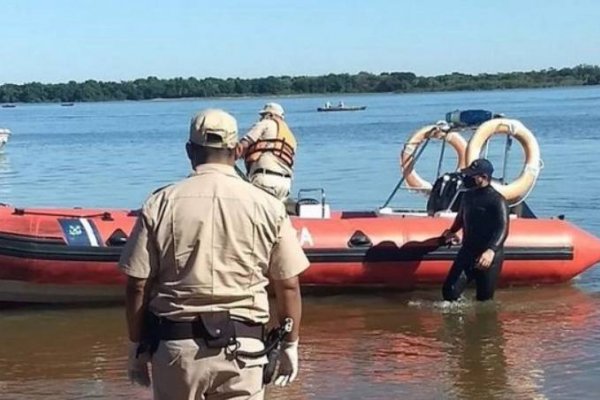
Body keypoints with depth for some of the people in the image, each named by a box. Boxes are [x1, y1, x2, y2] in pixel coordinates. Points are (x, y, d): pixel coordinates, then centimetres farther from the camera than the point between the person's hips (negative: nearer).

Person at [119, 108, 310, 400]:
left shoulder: (160, 205, -3)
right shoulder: (267, 207, -2)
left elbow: (137, 286, -2)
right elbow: (288, 286, 2)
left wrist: (137, 346, 10)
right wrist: (290, 345, 14)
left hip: (175, 346, 0)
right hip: (241, 348, 0)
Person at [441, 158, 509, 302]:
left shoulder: (497, 200, -13)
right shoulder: (468, 195, 9)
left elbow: (503, 229, -25)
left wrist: (491, 250, -39)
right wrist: (452, 232, 41)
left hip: (488, 256, -6)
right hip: (467, 252, 6)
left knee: (484, 298, 3)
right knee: (449, 292, -5)